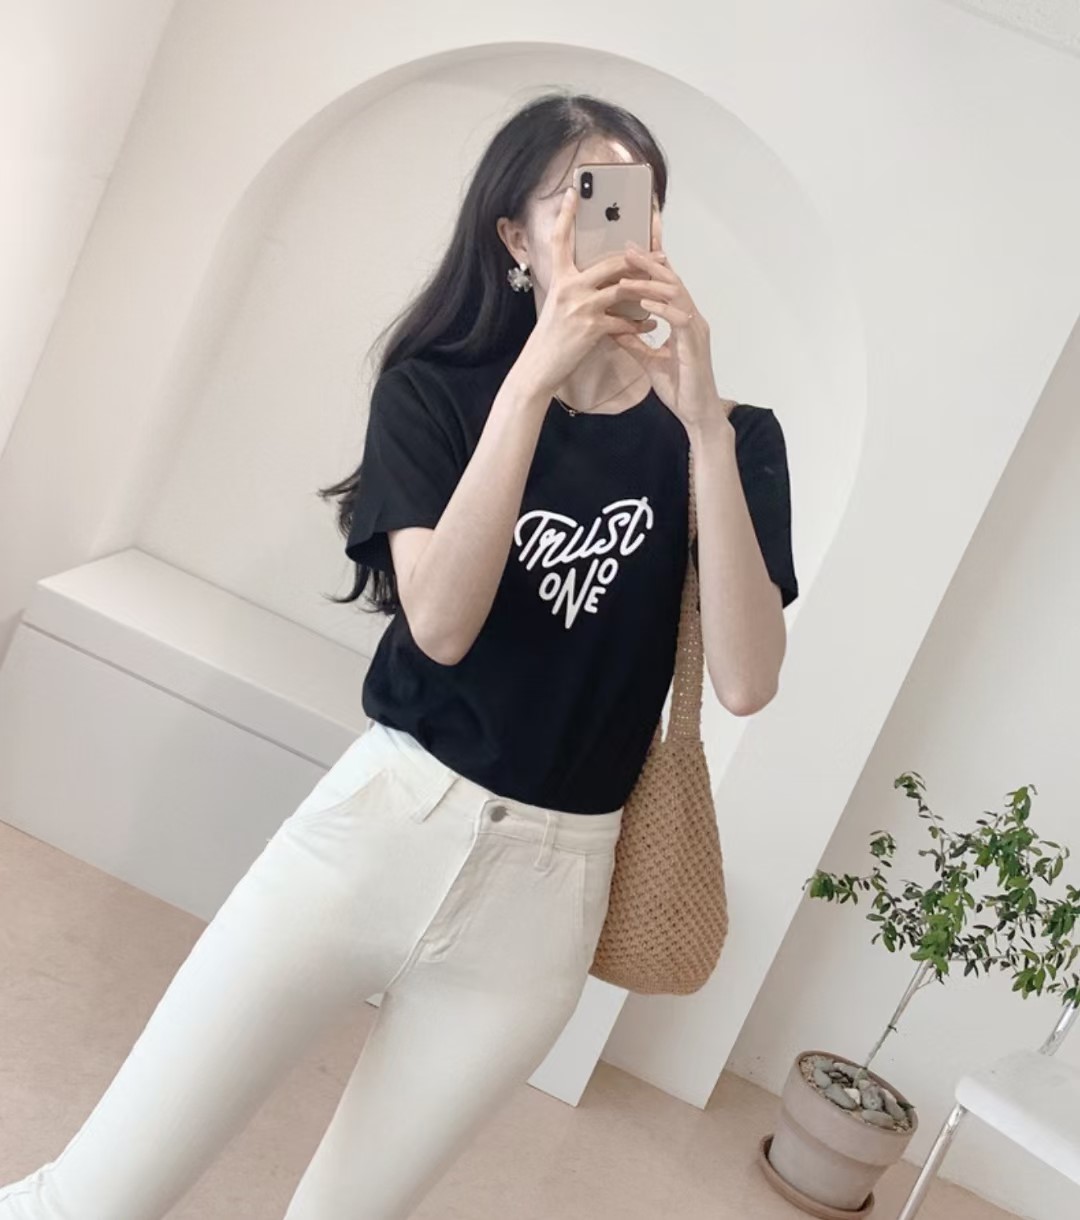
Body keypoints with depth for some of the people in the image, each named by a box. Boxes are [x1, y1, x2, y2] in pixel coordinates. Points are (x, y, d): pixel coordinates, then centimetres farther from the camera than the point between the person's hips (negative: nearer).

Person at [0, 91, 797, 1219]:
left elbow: (748, 682, -13)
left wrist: (702, 422, -21)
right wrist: (532, 379, -22)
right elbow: (440, 623, -16)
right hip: (381, 823, 0)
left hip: (547, 882, 1)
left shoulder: (727, 438, 0)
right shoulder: (437, 388, -1)